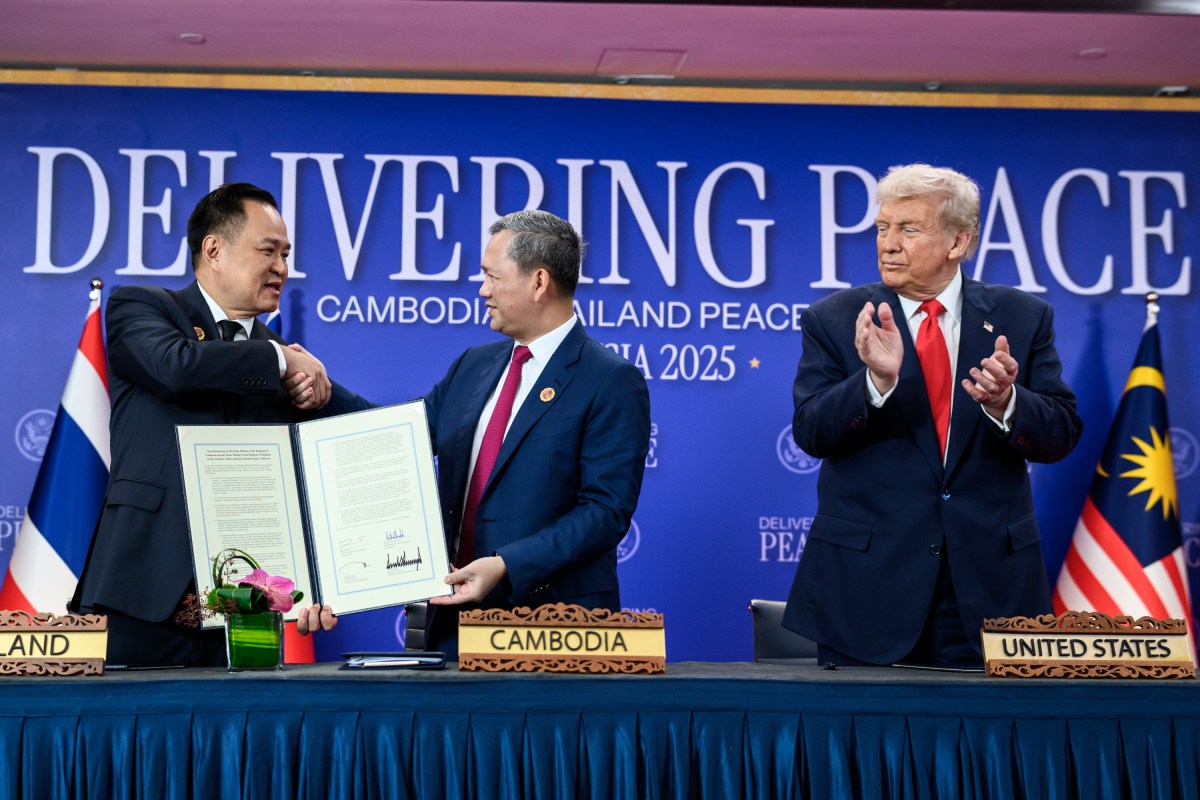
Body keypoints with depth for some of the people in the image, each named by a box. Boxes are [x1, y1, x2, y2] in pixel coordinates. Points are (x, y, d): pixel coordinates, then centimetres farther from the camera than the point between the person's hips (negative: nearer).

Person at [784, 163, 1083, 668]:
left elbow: (1061, 435, 0)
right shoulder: (834, 319, 1)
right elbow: (810, 432, -9)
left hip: (989, 583, 1)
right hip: (866, 580, -1)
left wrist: (1004, 403, -21)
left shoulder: (1021, 317, 4)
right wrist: (878, 380, -25)